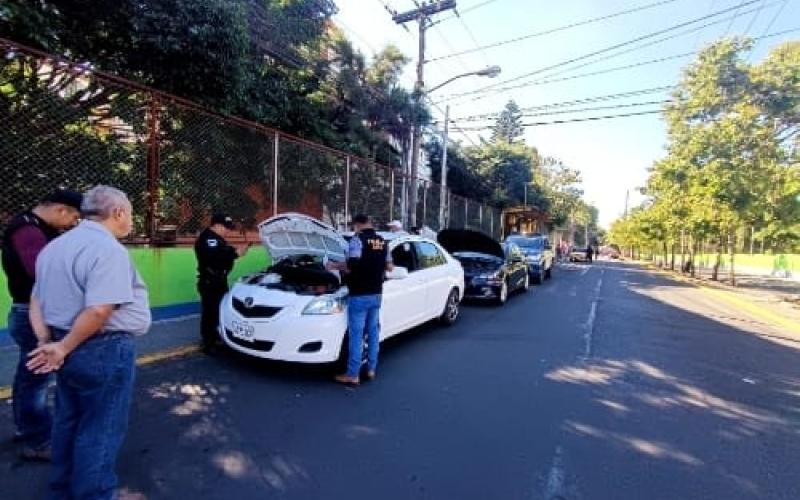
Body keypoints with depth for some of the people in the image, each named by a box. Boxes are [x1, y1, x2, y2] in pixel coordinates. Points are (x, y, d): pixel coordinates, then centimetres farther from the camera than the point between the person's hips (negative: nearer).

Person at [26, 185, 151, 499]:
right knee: (99, 432, 4)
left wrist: (48, 342, 3)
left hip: (71, 350, 10)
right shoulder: (108, 249, -20)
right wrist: (63, 348, -15)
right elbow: (99, 311, -28)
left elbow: (37, 301, 14)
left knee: (68, 423, 22)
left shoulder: (55, 246, 13)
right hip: (105, 351, -10)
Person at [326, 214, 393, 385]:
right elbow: (389, 267, 13)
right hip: (376, 295, 7)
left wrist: (334, 266, -3)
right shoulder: (382, 241, 10)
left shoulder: (357, 240, -12)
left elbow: (351, 267, -20)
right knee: (373, 332, 15)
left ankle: (352, 375, 7)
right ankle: (371, 370, 24)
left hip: (359, 295, -7)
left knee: (356, 335, 0)